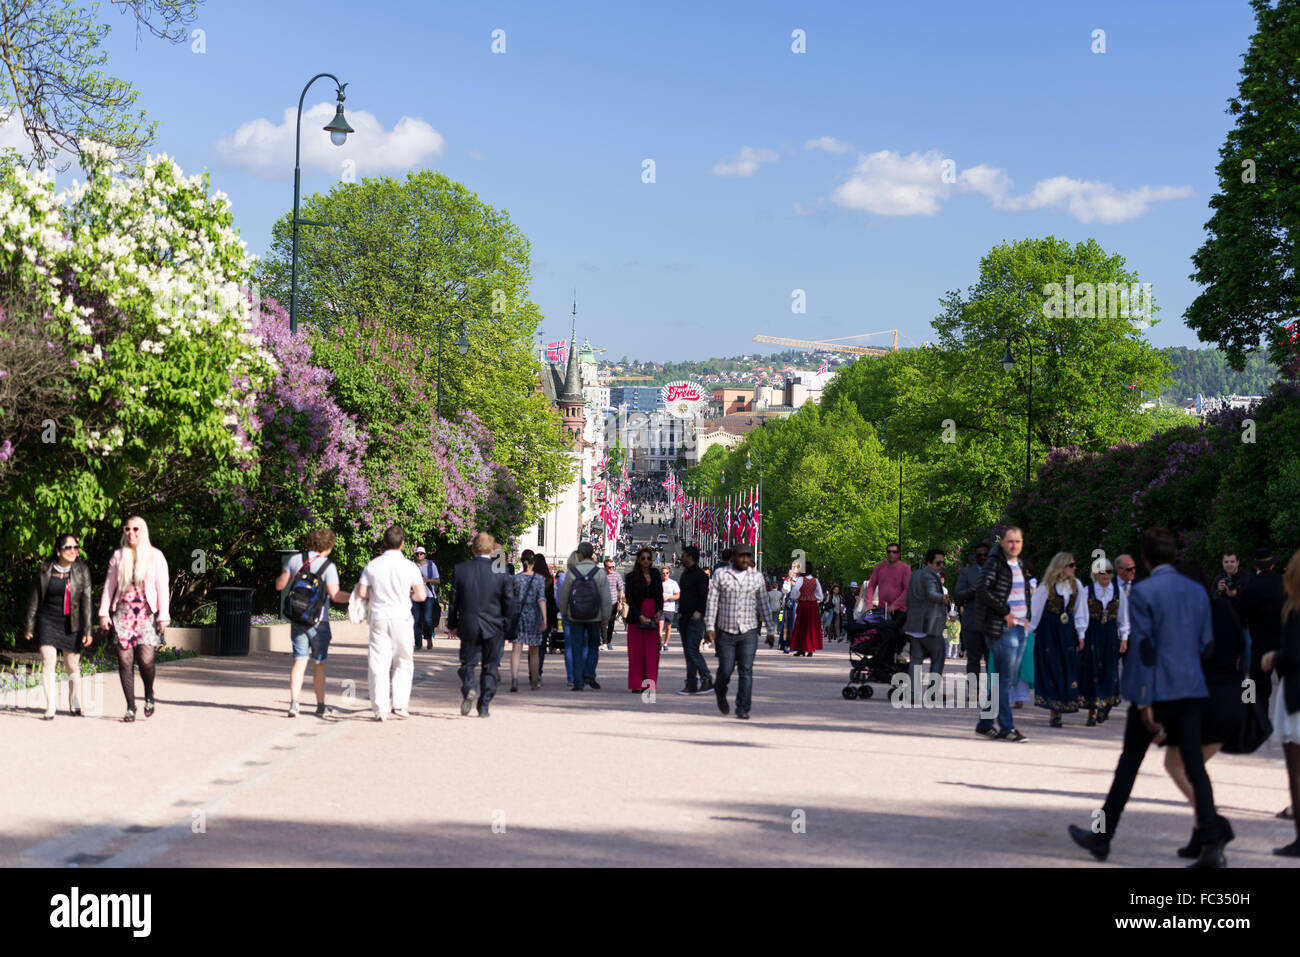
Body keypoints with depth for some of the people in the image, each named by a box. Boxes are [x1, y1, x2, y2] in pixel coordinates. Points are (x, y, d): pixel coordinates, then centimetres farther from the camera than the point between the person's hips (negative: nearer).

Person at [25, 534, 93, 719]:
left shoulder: (81, 570, -1)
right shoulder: (46, 569, 0)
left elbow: (86, 601, -2)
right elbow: (35, 598, 7)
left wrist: (87, 631, -6)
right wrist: (30, 626, 8)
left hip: (71, 625, 0)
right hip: (48, 622, 0)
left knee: (72, 666, 6)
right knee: (48, 662, -12)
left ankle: (74, 706, 24)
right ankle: (50, 708, -12)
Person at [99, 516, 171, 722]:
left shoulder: (155, 556, 6)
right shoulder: (118, 556, 13)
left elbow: (162, 587, 2)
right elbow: (109, 585, 14)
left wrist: (163, 616, -5)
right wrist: (104, 612, 5)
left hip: (147, 613, -2)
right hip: (123, 612, 2)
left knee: (145, 659, -13)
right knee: (125, 660, -4)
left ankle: (149, 695, 15)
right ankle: (130, 707, 4)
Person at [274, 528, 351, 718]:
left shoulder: (295, 560, 1)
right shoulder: (328, 566, -11)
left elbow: (280, 585, 6)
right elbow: (335, 595, -19)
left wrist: (282, 575, 27)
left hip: (297, 620, 3)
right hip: (318, 622, -3)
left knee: (299, 660, 3)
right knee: (319, 663, 10)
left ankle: (293, 701, -15)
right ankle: (320, 706, 18)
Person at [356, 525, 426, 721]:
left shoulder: (373, 565, 0)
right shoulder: (409, 566, -5)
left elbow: (361, 593, -1)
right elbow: (421, 595, -6)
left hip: (378, 618, 1)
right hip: (401, 618, -1)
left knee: (379, 664, 4)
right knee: (403, 663, 12)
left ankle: (380, 709, 1)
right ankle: (399, 704, 6)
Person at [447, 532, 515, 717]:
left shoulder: (460, 570, -3)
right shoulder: (501, 572, -5)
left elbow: (454, 600, 2)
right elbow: (509, 602, -2)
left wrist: (452, 625, 12)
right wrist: (505, 625, 12)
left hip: (468, 626, 0)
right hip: (493, 627, 0)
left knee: (468, 662, 11)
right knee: (490, 667, 9)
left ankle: (469, 688, -18)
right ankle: (484, 706, 9)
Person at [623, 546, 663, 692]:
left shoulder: (655, 574, 10)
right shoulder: (631, 577, -1)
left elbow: (660, 594, 14)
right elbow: (629, 599, -5)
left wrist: (659, 611, -1)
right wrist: (640, 616, -14)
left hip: (653, 617, 3)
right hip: (636, 618, -3)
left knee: (652, 651, 0)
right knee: (637, 651, -2)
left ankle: (649, 683, 4)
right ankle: (636, 684, 1)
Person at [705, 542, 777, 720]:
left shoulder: (756, 577, 7)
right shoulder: (721, 576, 1)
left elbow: (763, 604, 12)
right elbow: (712, 602, -2)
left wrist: (771, 630, 10)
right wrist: (710, 627, -11)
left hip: (749, 632, 1)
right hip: (725, 631, -1)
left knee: (746, 671, -8)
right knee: (726, 670, 5)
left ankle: (743, 709, -5)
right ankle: (720, 692, 37)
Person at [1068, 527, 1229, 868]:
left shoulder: (1142, 592, -10)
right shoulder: (1198, 591, 7)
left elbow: (1143, 646, -14)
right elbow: (1206, 643, 11)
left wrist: (1145, 702, -12)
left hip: (1156, 691, -4)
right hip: (1190, 691, 5)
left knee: (1129, 764, 8)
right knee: (1195, 767, 4)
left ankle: (1102, 836, 19)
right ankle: (1212, 844, -4)